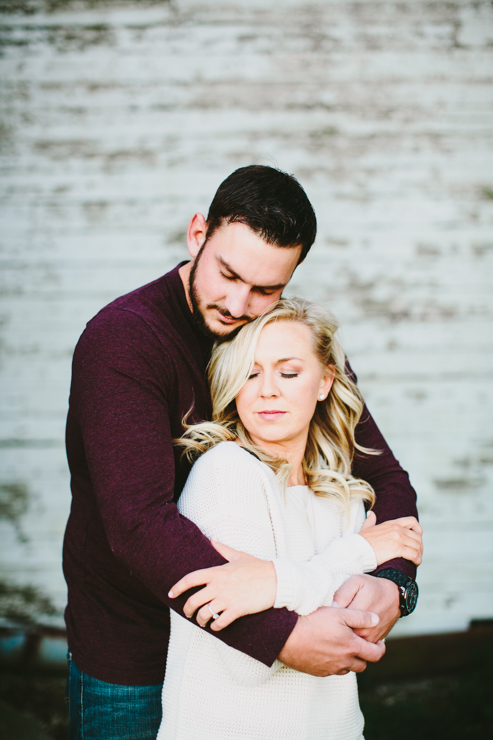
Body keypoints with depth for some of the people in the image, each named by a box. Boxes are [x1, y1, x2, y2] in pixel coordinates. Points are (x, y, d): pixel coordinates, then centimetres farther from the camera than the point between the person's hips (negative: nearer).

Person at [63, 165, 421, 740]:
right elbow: (141, 525, -33)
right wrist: (282, 636, -39)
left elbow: (383, 476, -4)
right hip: (131, 663, -4)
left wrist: (391, 579, -25)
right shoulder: (123, 338, -22)